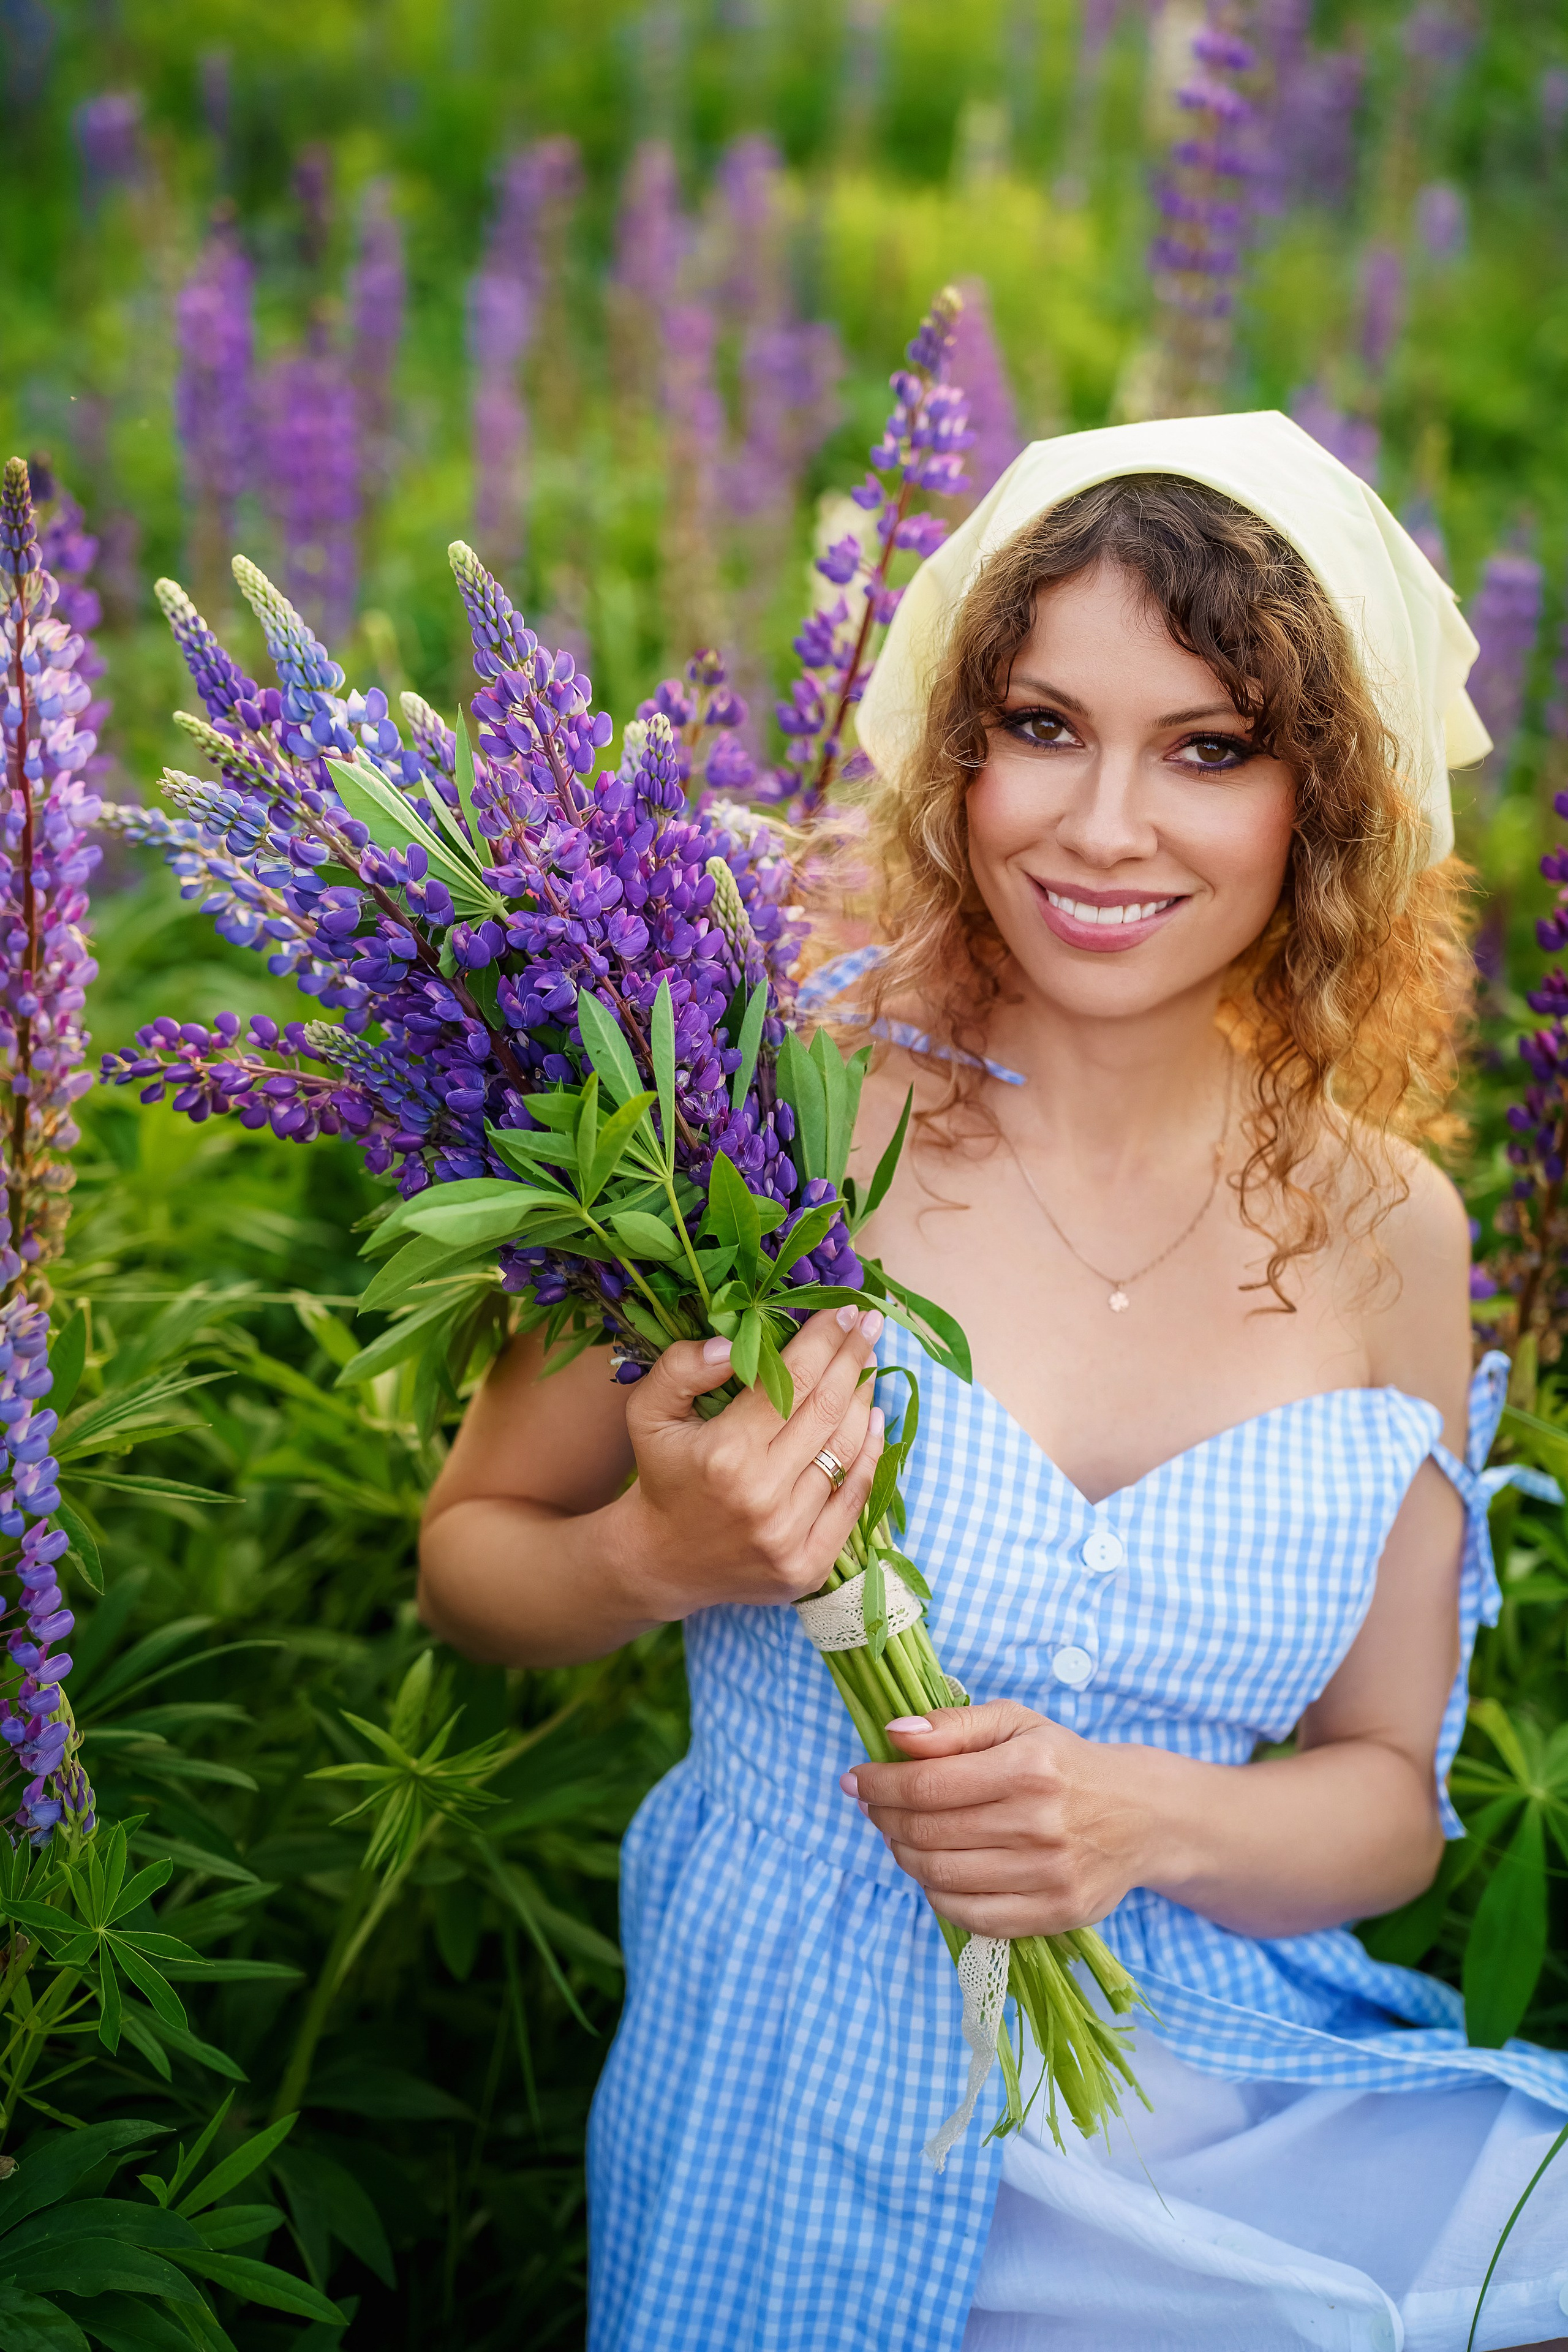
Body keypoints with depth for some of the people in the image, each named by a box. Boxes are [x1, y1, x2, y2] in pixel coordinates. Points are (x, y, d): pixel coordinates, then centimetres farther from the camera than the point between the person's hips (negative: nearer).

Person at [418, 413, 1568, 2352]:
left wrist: (1146, 1820, -15)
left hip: (1229, 2099, 4)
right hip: (809, 2129, -4)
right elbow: (471, 1554, 1)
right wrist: (658, 1559, -20)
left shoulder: (1384, 1230, -2)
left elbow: (1388, 1790, 5)